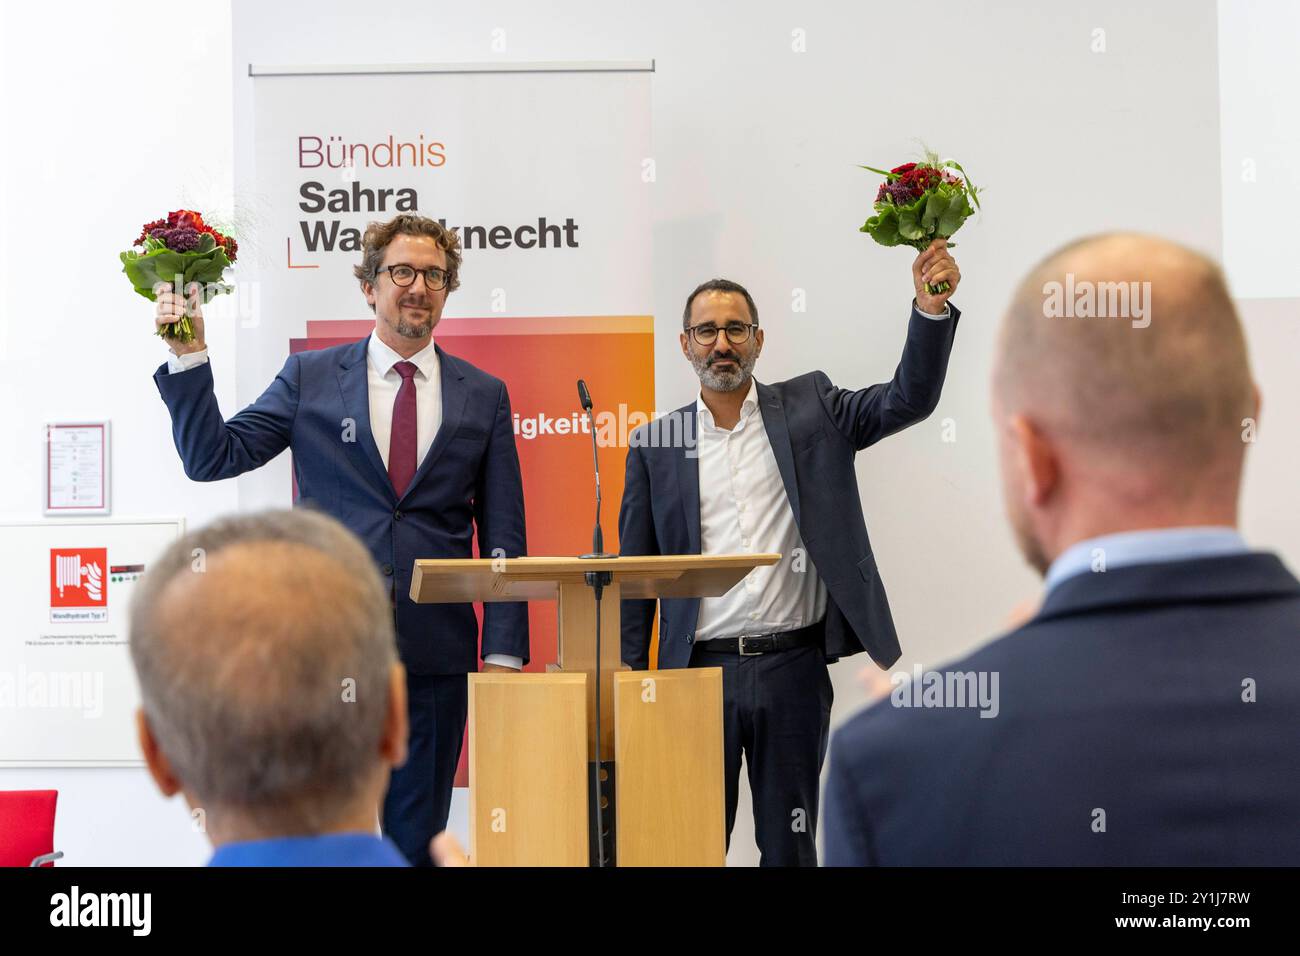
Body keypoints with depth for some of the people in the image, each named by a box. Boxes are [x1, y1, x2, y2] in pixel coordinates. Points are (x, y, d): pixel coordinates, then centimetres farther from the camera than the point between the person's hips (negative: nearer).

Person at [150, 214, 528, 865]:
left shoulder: (484, 396, 8)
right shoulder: (310, 378, 6)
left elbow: (503, 536, 6)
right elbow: (212, 457, 2)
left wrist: (503, 653, -1)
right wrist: (189, 357, -11)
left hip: (437, 654, 1)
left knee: (419, 835, 8)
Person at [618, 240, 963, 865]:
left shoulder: (810, 410, 7)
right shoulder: (655, 445, 7)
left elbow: (910, 398, -3)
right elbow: (635, 573, 8)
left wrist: (931, 306, -18)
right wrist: (628, 680, 3)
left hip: (793, 668, 0)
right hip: (700, 670, 0)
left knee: (789, 844, 9)